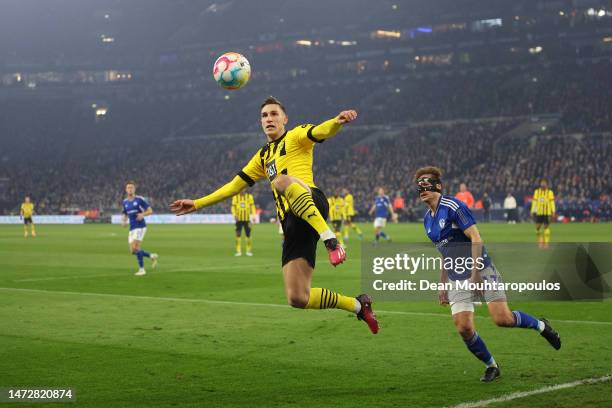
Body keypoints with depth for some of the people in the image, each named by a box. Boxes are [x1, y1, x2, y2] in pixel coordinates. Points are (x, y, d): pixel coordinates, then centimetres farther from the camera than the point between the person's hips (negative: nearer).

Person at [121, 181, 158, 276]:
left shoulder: (140, 199, -6)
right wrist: (124, 222, 1)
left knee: (136, 247, -18)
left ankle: (141, 269, -7)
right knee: (133, 250, 3)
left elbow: (150, 211, -3)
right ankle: (152, 256, 24)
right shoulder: (125, 202, 11)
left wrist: (142, 214, -23)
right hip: (132, 228, 7)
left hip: (140, 226, -7)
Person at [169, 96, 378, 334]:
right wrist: (197, 204, 31)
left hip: (313, 206, -6)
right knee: (297, 298, -6)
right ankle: (358, 305, 15)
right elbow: (234, 185, 33)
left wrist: (337, 122, -35)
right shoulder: (263, 157, 29)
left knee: (282, 181, -39)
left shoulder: (295, 136, 10)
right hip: (292, 224, 6)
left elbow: (320, 132, -12)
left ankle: (330, 240, -39)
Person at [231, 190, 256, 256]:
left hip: (247, 219, 0)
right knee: (238, 235, -2)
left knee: (248, 235, 0)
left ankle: (249, 251, 9)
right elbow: (233, 207, 3)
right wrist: (234, 215, -14)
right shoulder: (235, 197, 4)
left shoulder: (249, 196, 4)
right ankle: (238, 251, 2)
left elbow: (252, 206, 2)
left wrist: (253, 215, -10)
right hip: (239, 219, 0)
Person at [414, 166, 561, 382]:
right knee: (464, 327, -9)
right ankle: (491, 366, 12)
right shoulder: (427, 219, 13)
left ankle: (541, 325, 14)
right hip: (457, 279, 6)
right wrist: (442, 285, 20)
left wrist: (475, 273, -22)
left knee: (502, 319, -15)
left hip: (480, 270, -6)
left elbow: (476, 239, -17)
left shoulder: (453, 206, -11)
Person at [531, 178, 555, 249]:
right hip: (539, 212, 2)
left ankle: (546, 243, 4)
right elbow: (534, 201, 7)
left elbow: (552, 202, -2)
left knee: (546, 227, 0)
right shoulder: (537, 192, 8)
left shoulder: (550, 192, 2)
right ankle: (540, 241, 18)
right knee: (537, 227, 1)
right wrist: (533, 211, 2)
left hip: (547, 212, -2)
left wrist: (553, 211, -10)